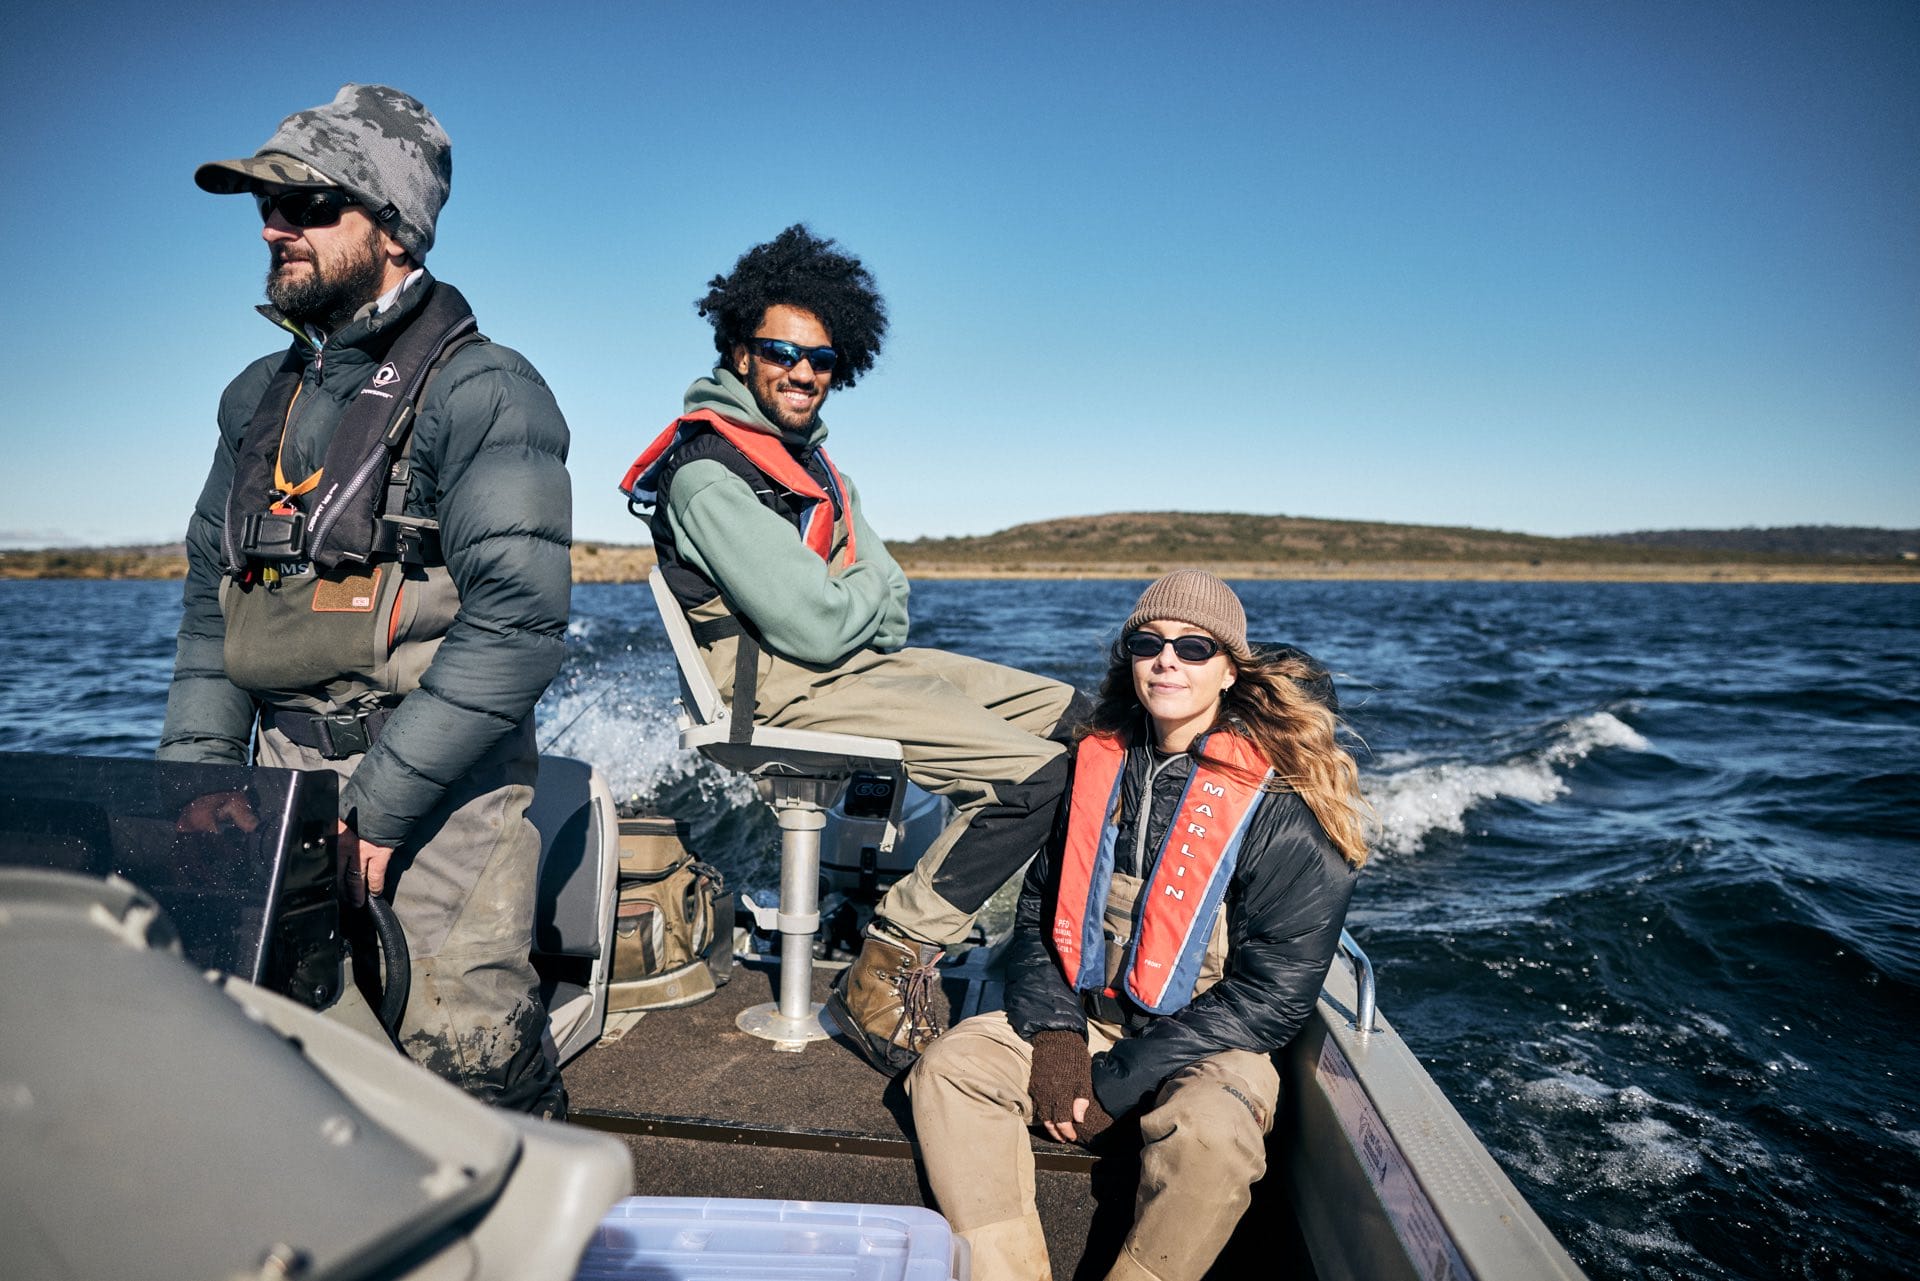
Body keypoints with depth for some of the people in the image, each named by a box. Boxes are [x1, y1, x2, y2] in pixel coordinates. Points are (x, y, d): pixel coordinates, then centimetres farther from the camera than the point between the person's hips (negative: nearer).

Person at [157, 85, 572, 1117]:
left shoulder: (484, 392, -8)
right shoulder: (257, 397, 16)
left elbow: (520, 620, -18)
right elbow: (211, 599, 20)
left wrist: (378, 803, -18)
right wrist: (194, 777, 7)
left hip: (442, 792, -6)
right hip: (282, 781, 7)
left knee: (464, 1052, -16)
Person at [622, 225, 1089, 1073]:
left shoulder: (805, 454, 15)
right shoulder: (707, 473, -16)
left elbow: (888, 601, 14)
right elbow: (816, 626, -22)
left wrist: (855, 602, -9)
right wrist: (867, 598, -1)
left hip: (854, 658, 10)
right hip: (780, 685, -10)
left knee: (1076, 717, 8)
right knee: (1035, 772, -21)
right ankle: (885, 971, -10)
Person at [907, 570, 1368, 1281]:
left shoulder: (1285, 803, -13)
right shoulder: (1099, 762, 3)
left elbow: (1273, 993, -15)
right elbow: (1038, 910, 9)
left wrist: (1117, 1084, -16)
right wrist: (1055, 1033, -9)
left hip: (1212, 1043, -4)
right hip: (1084, 1015, 5)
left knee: (1210, 1132, -34)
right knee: (947, 1066, -14)